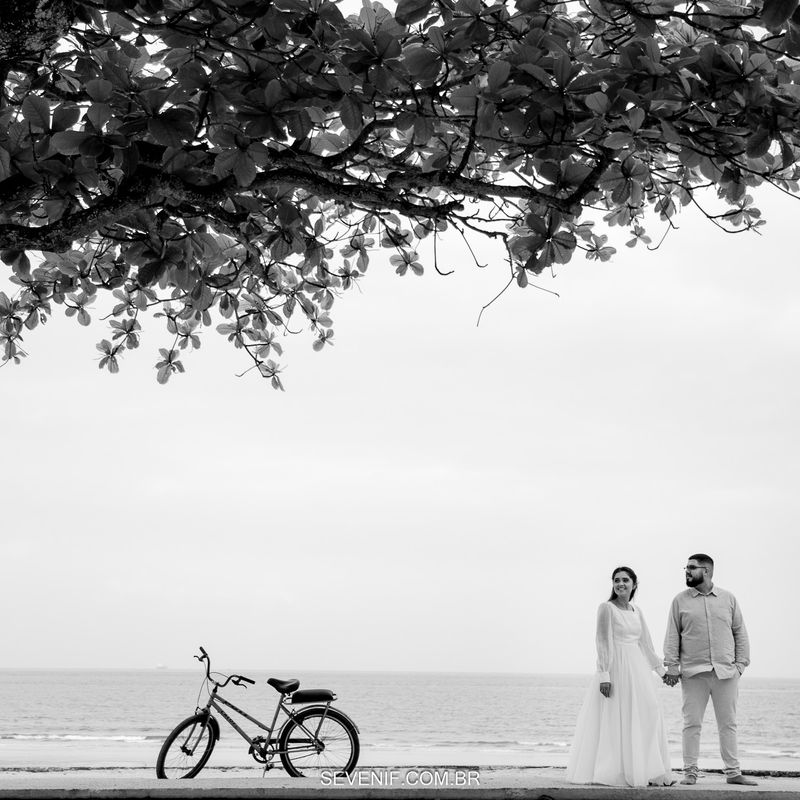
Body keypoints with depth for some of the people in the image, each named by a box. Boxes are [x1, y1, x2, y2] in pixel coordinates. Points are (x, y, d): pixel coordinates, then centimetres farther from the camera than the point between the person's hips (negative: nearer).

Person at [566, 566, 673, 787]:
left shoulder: (636, 611, 14)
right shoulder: (606, 608, -6)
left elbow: (645, 643, 20)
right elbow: (603, 643, -11)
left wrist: (662, 670, 19)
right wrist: (604, 674, -19)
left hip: (637, 668, 7)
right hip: (615, 667, -7)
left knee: (647, 717, 5)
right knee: (615, 719, -5)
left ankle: (648, 772, 10)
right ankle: (612, 772, -1)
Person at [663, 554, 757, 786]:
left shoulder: (728, 599, 9)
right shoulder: (680, 601, 6)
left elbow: (740, 633, 10)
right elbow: (672, 636, 4)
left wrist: (741, 662, 2)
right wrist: (671, 666, -3)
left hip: (726, 671, 1)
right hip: (693, 672, -1)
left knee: (728, 723, 6)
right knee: (692, 723, 0)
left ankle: (733, 772, 12)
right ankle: (690, 772, 5)